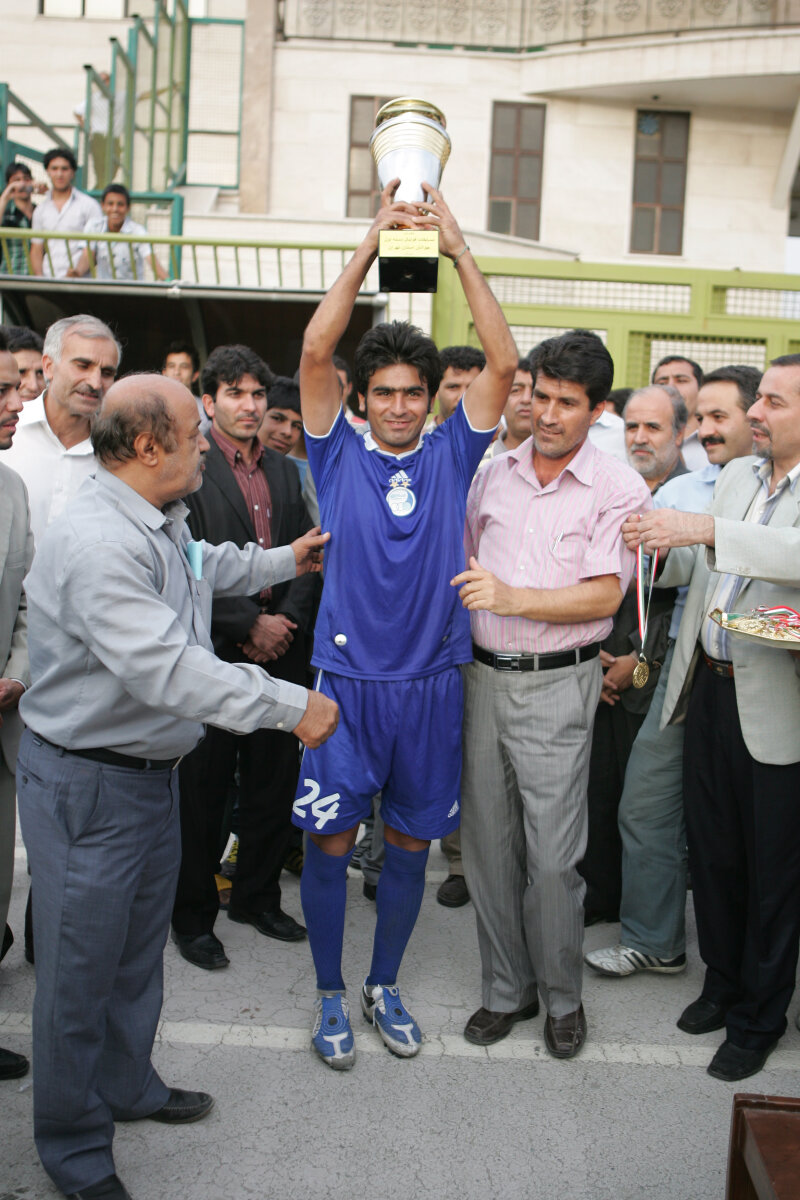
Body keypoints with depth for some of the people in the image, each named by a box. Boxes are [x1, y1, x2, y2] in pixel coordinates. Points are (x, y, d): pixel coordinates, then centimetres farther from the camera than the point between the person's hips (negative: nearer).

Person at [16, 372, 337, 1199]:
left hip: (153, 767, 10)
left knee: (139, 947, 24)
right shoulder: (94, 543, -29)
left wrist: (283, 562, 31)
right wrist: (291, 706, -31)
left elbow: (205, 569, 29)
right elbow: (166, 669, -35)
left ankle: (127, 1085, 46)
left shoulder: (162, 525, 5)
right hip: (86, 784, -10)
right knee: (81, 965, 7)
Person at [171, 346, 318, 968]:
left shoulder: (284, 470, 13)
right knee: (203, 790, 4)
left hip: (280, 651, 6)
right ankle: (194, 917, 20)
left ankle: (258, 897, 31)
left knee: (276, 782, 13)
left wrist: (287, 623, -3)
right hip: (213, 653, -5)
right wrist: (250, 625, -13)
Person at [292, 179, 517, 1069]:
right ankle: (330, 996, 25)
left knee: (410, 844, 13)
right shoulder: (340, 454, -1)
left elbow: (503, 362, -6)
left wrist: (457, 250, -11)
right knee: (330, 842, 5)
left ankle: (384, 985, 33)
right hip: (347, 679, -1)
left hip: (431, 682, 2)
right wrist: (371, 244, -15)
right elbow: (315, 350, -12)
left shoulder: (451, 455, 3)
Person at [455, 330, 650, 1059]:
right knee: (488, 846, 11)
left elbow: (605, 594, -12)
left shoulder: (619, 490, -5)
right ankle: (507, 989, 27)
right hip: (481, 676, 5)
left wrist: (512, 598, -20)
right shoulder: (494, 474, 9)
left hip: (555, 685, -4)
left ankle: (562, 996, 23)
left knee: (553, 856, 0)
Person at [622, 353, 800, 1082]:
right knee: (713, 852, 19)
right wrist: (653, 545, -5)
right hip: (708, 689, 6)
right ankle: (722, 983, 40)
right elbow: (695, 572, 14)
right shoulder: (736, 475, 10)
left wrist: (704, 529, -36)